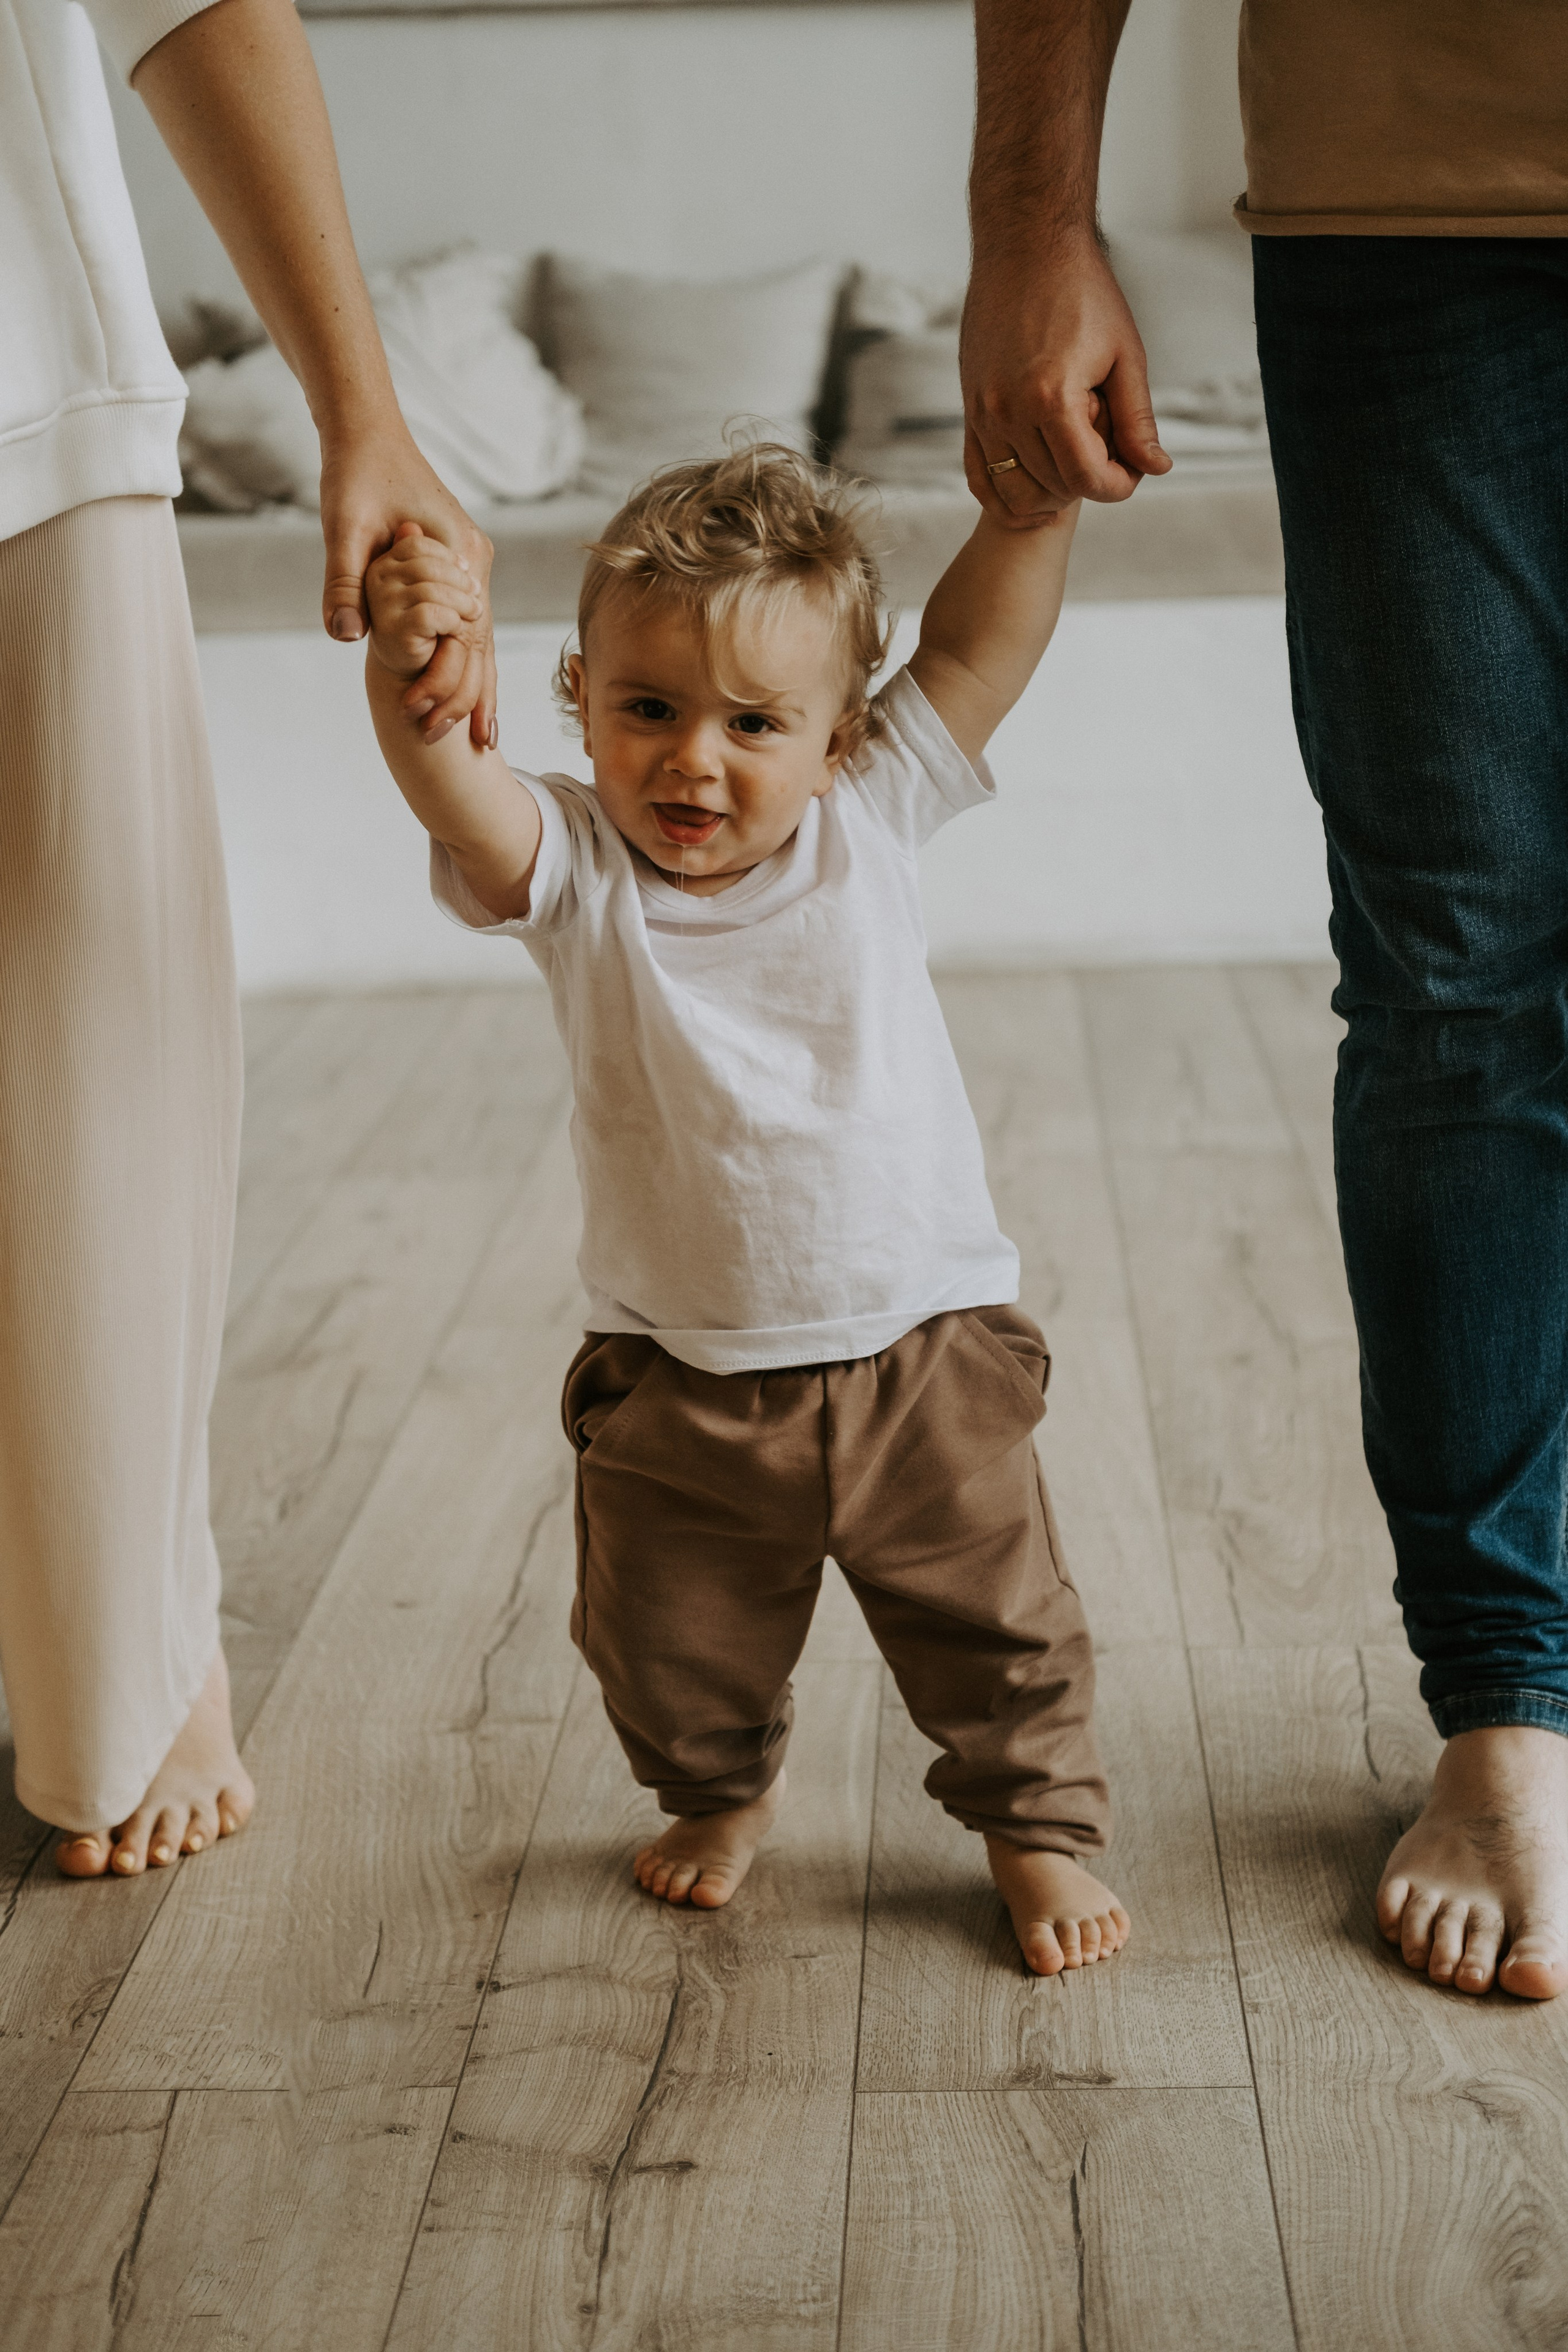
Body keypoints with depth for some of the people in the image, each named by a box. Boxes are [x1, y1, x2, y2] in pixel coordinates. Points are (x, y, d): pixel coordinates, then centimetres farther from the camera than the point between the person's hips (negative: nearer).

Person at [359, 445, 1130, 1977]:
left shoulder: (869, 820, -7)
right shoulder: (574, 871, -12)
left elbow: (981, 643, -11)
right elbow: (453, 794, -32)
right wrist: (407, 676, -51)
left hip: (920, 1348, 0)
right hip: (681, 1381, 1)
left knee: (998, 1631, 12)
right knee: (669, 1645, 18)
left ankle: (1037, 1825, 38)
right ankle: (720, 1795, 49)